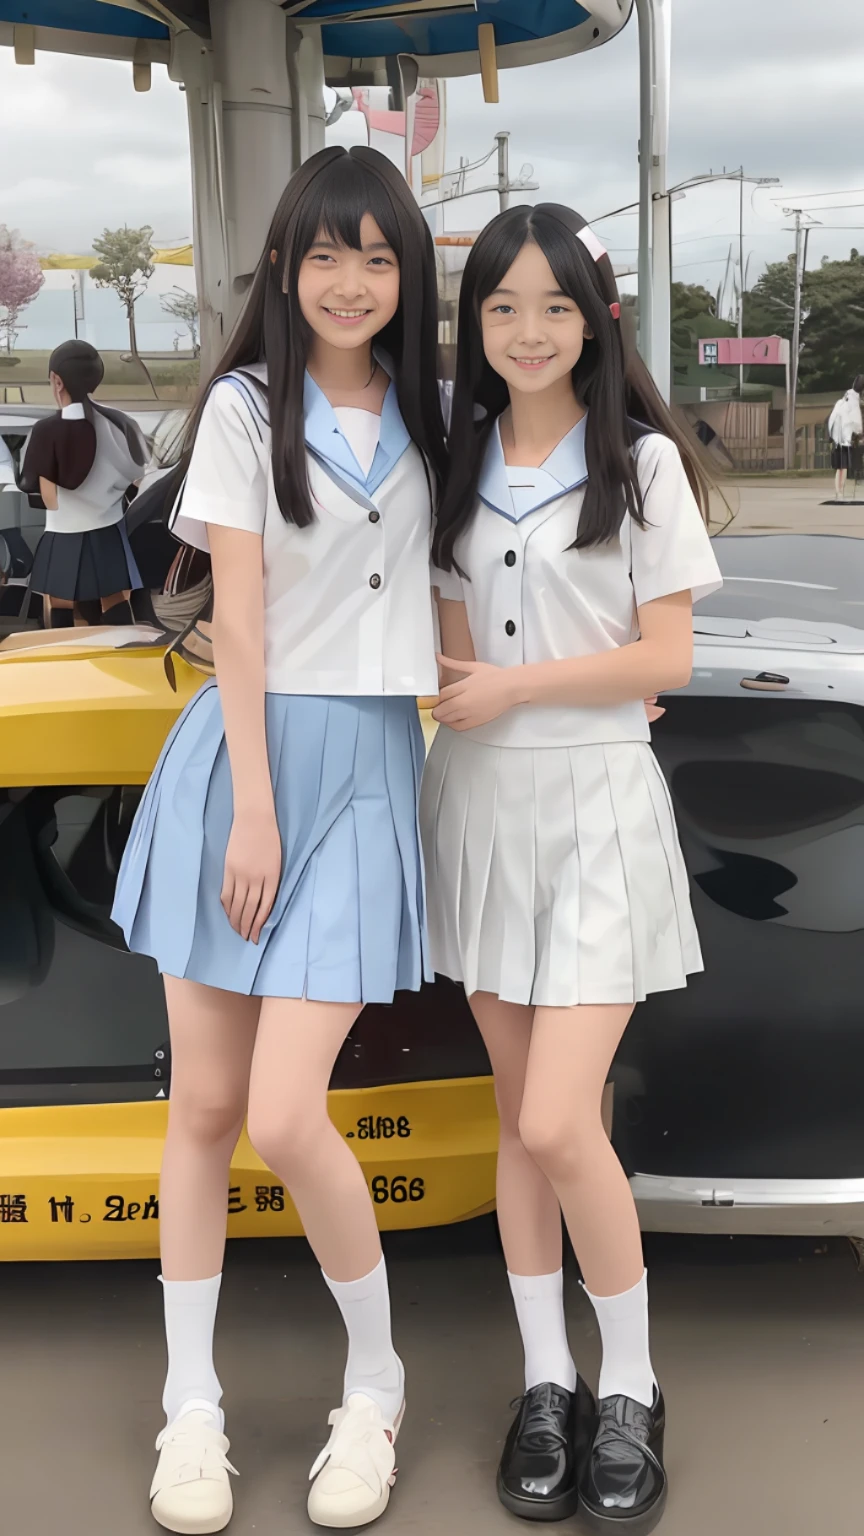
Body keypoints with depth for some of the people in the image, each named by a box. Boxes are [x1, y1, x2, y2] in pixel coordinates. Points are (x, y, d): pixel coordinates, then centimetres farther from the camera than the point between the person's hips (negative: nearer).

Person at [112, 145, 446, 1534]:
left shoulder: (422, 418, 11)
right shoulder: (248, 406, 0)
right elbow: (238, 622, -6)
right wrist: (253, 807, -11)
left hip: (370, 766, 1)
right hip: (248, 751, -1)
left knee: (286, 1117, -8)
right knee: (203, 1105, 5)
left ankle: (377, 1381, 17)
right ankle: (192, 1406, 22)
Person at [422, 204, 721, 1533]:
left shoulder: (640, 461, -3)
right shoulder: (459, 461, 10)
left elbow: (667, 656, -6)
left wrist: (519, 683, -10)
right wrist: (449, 671, -5)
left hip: (592, 800, -4)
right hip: (479, 795, 5)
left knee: (559, 1125, -11)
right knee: (517, 1116, 10)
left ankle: (630, 1389, 12)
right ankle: (547, 1382, 24)